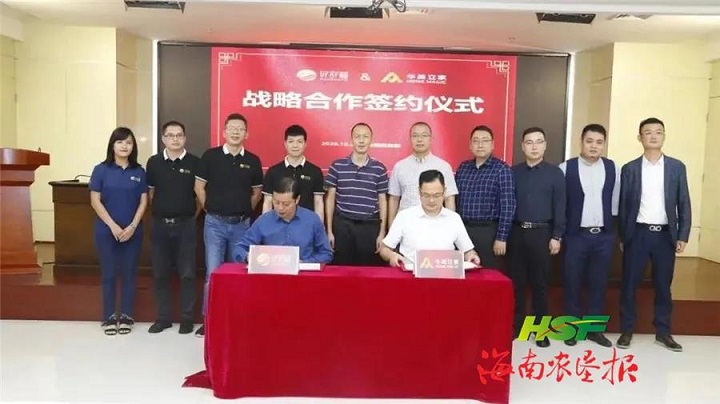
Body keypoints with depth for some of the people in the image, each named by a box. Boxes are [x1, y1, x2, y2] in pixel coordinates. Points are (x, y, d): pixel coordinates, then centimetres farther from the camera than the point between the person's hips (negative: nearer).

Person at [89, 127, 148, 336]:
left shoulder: (139, 172, 4)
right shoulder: (101, 169, -1)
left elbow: (143, 201, 2)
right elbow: (95, 201, -5)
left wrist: (132, 226, -10)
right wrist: (113, 226, -12)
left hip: (132, 231, 1)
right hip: (107, 230, -1)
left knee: (129, 273, 7)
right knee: (109, 274, 5)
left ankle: (126, 316, 18)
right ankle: (109, 317, 16)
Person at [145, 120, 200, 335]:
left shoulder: (194, 162, -3)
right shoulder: (154, 162, 4)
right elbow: (150, 192, 13)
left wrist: (192, 215, 3)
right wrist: (159, 212, 10)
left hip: (185, 224, -2)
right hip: (160, 224, 3)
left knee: (187, 273, 2)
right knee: (160, 273, 9)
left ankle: (186, 318, 12)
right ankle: (163, 317, 20)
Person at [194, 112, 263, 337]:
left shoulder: (253, 161, 3)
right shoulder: (210, 156, -2)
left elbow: (257, 192, 13)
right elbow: (199, 187, 3)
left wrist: (245, 211, 8)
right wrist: (210, 209, 4)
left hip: (241, 224, 2)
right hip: (215, 223, -2)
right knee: (213, 272, -1)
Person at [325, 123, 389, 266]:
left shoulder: (379, 169, 4)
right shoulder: (337, 166, 2)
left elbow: (382, 201, 7)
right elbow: (331, 199, 5)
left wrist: (382, 233, 2)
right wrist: (329, 230, 1)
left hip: (370, 226, 1)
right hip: (342, 225, 0)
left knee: (369, 268, 4)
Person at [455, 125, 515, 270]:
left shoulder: (502, 169, -5)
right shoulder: (463, 167, 10)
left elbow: (507, 206, -10)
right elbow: (455, 199, 12)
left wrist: (501, 238, -13)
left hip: (488, 232, -4)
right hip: (462, 229, 4)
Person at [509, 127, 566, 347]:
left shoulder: (555, 173, 2)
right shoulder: (513, 172, 6)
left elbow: (559, 207, 0)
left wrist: (556, 236, -5)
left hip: (542, 233, -1)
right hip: (516, 232, 2)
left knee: (540, 283, 6)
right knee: (516, 281, 7)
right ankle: (515, 325, 20)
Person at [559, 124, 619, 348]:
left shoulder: (612, 168, 4)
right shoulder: (566, 168, -5)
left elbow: (615, 201, 11)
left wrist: (613, 227, 12)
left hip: (604, 236, 3)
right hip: (575, 235, -2)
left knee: (599, 283, 9)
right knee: (572, 283, 5)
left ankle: (595, 329, 21)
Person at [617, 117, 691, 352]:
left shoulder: (677, 167, 4)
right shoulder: (629, 169, 2)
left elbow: (684, 204, 4)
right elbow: (623, 205, 3)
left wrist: (683, 236, -2)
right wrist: (622, 236, 3)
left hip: (665, 235, 1)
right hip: (638, 233, -1)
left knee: (663, 286, 9)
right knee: (629, 285, 3)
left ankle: (663, 332, 21)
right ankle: (626, 331, 14)